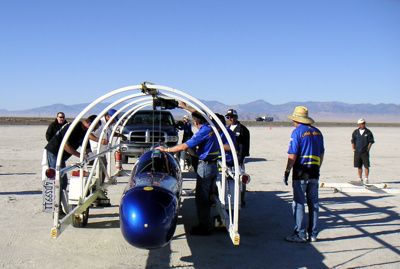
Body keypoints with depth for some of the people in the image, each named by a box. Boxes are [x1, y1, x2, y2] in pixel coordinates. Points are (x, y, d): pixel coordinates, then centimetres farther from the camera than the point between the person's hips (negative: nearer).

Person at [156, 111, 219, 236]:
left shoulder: (203, 132, -19)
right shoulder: (211, 128, 7)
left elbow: (184, 147, -19)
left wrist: (166, 149, -8)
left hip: (205, 167, -10)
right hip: (214, 165, 10)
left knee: (201, 198, -2)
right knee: (207, 197, 17)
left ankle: (204, 227, 3)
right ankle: (206, 224, 26)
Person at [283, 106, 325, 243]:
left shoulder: (297, 132, -9)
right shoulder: (317, 132, 10)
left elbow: (292, 156, -14)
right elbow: (321, 154, 14)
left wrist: (287, 172, -7)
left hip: (301, 173, -6)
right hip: (314, 173, 6)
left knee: (299, 204, 0)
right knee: (313, 203, 11)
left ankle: (300, 234, 3)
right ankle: (313, 234, 16)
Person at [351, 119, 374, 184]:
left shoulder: (368, 132, 2)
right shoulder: (355, 132, 7)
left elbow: (371, 141, 2)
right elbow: (353, 141, 12)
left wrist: (368, 149, -5)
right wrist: (353, 148, 4)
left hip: (365, 152, -2)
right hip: (357, 152, 2)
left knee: (366, 166, -6)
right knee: (359, 166, 8)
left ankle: (366, 179, 1)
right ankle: (360, 179, 17)